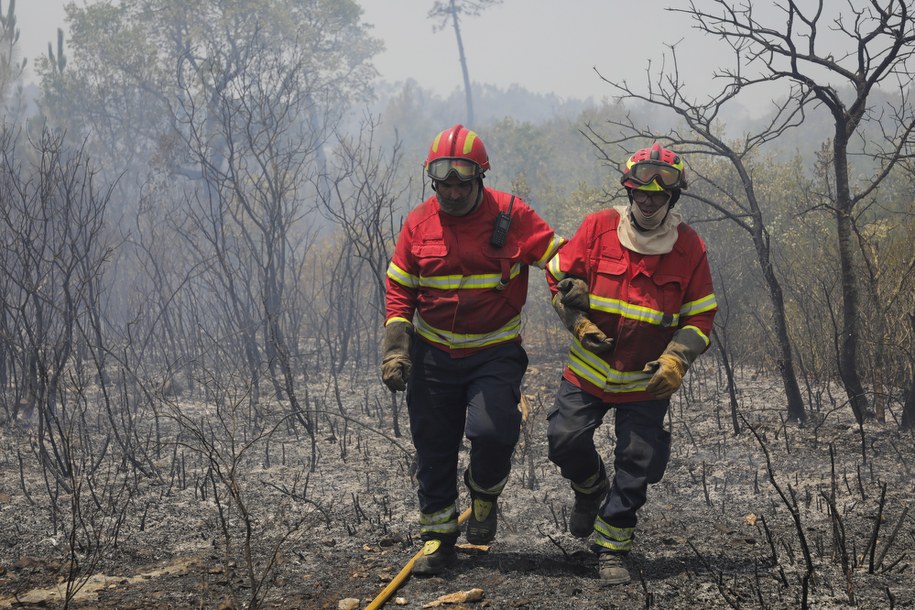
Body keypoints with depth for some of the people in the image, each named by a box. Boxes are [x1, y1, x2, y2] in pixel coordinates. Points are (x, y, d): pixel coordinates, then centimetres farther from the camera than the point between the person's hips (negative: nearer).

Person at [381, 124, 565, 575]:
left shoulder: (510, 216, -7)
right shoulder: (418, 223, 0)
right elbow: (399, 290, 6)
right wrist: (394, 350, -2)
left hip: (496, 352, -2)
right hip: (433, 353, 3)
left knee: (492, 432, -20)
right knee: (433, 447, 5)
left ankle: (484, 492, 12)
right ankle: (438, 536, 19)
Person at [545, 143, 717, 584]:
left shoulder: (689, 248, -8)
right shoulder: (598, 228, -9)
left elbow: (700, 318, -2)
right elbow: (560, 276, 3)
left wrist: (676, 361, -17)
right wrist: (579, 323, -10)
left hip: (647, 382, 0)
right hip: (588, 368, 1)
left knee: (637, 468, 1)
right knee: (565, 440, -6)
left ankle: (612, 548, 18)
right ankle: (591, 488, 29)